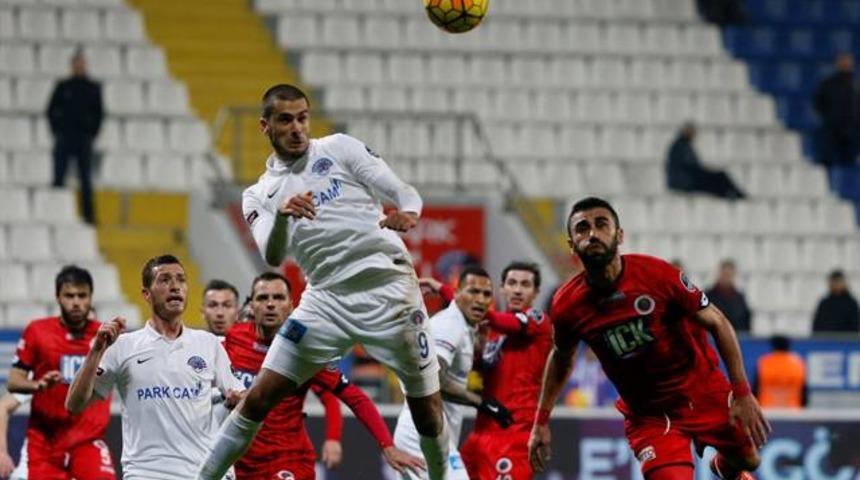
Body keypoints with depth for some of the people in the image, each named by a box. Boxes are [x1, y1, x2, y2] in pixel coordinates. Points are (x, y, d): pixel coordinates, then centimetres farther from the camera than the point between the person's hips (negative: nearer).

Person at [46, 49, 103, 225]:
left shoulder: (93, 88, 7)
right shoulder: (62, 87, 6)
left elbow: (99, 113, 8)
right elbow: (51, 110, 7)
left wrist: (92, 134, 0)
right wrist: (56, 131, 0)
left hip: (84, 139, 0)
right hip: (64, 138, 0)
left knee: (86, 180, 0)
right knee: (59, 178, -1)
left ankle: (89, 215, 1)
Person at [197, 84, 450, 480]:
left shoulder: (339, 149, 5)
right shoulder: (259, 196, 9)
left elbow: (404, 192, 0)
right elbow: (273, 258, -7)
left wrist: (407, 213, -24)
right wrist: (281, 216, -28)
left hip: (388, 289, -1)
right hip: (327, 298, 1)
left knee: (426, 409, 1)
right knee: (260, 397, -6)